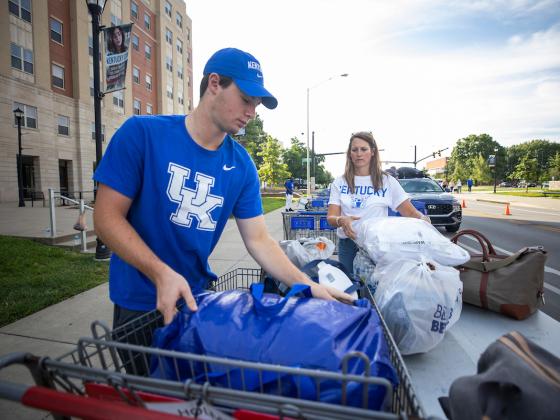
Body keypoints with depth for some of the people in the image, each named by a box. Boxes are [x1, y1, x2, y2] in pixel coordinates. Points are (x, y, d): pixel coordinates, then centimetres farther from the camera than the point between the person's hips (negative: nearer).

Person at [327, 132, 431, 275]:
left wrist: (422, 218, -23)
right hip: (348, 245, 1)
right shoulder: (340, 182, 5)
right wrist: (341, 221, -25)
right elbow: (331, 217, -3)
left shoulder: (387, 181, 3)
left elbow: (410, 212, -1)